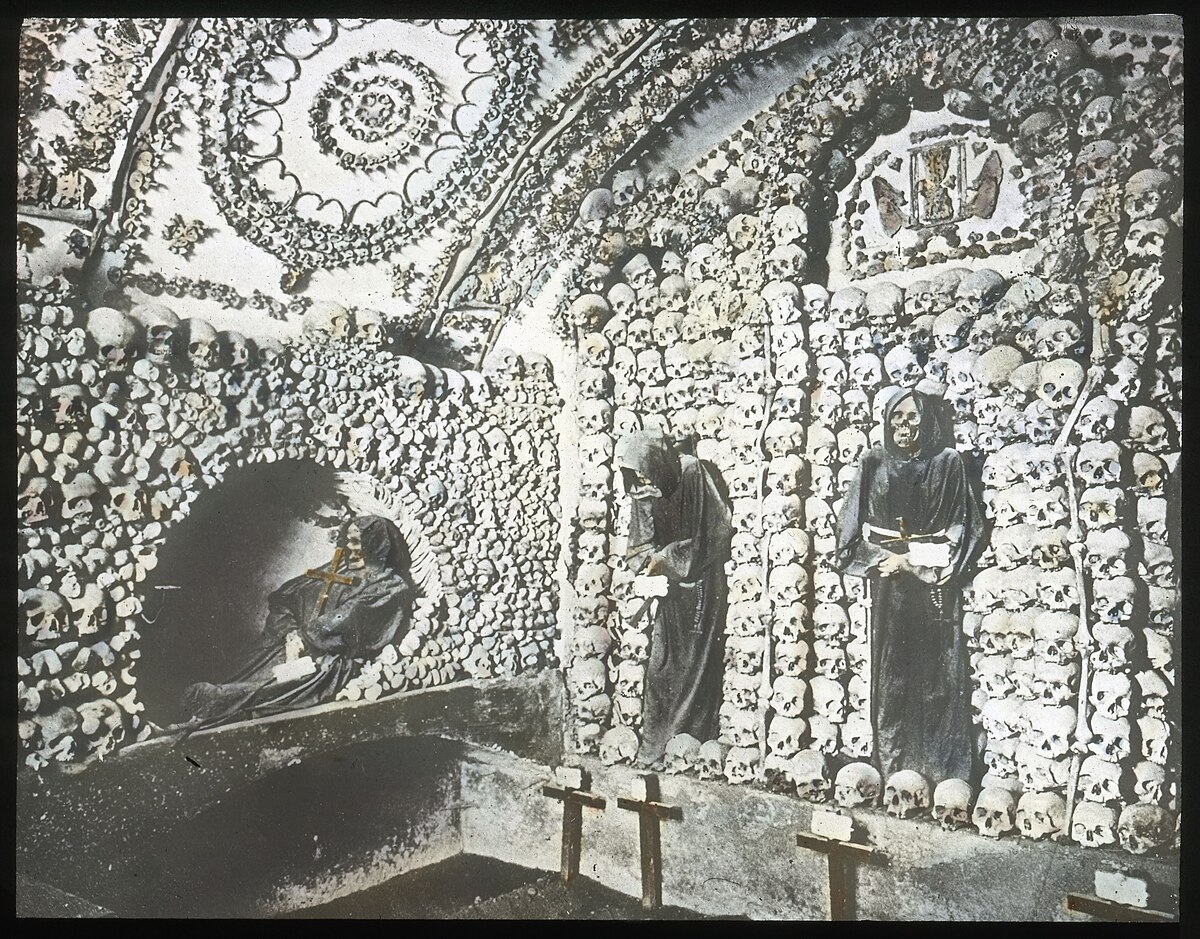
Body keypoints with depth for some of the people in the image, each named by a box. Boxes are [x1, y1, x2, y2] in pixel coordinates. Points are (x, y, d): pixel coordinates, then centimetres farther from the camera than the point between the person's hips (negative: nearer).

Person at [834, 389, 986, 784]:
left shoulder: (947, 463, 2)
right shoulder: (875, 463, 7)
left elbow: (961, 527, -2)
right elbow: (853, 525, 6)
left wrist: (910, 559, -9)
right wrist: (882, 557, -8)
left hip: (933, 580, -1)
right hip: (887, 580, 1)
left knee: (937, 674, 0)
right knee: (890, 673, 2)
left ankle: (942, 772, 9)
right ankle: (891, 768, 11)